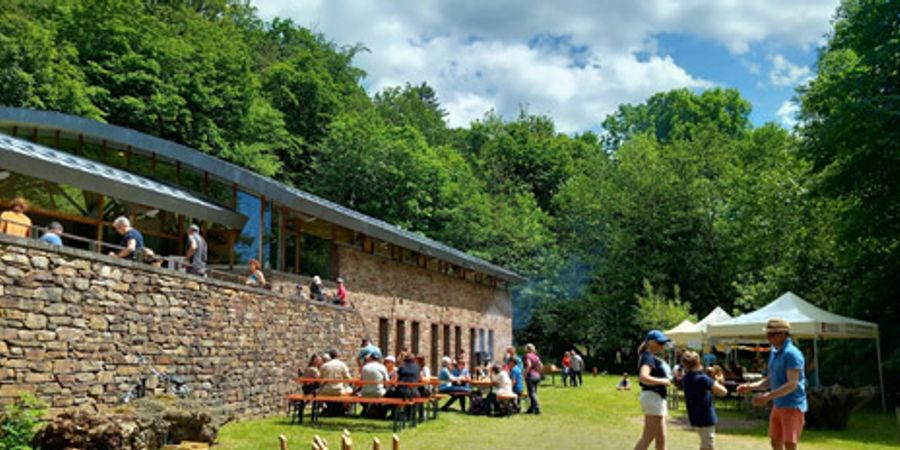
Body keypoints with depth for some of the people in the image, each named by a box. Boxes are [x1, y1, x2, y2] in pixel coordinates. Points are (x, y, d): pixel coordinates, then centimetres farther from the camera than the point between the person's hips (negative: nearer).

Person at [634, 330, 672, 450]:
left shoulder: (652, 358, 15)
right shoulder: (649, 358, -17)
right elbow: (643, 377, -33)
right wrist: (663, 381, -23)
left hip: (657, 399, 10)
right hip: (653, 398, -10)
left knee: (661, 438, 16)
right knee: (648, 437, -7)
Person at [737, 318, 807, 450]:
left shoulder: (792, 353, -19)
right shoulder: (774, 352, 9)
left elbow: (792, 384, -25)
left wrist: (768, 396, -31)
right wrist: (751, 386, 2)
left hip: (792, 405, -9)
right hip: (778, 405, 9)